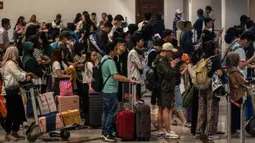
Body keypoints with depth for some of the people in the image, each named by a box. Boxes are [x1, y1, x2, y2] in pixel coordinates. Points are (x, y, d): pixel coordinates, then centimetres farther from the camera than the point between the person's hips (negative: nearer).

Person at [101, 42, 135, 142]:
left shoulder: (104, 60, 13)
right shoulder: (110, 61, -18)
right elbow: (116, 76, -27)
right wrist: (129, 80, -24)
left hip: (105, 90, 10)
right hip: (111, 91, -10)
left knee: (106, 112, 14)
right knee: (112, 113, -4)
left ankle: (104, 133, 18)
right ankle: (107, 134, -2)